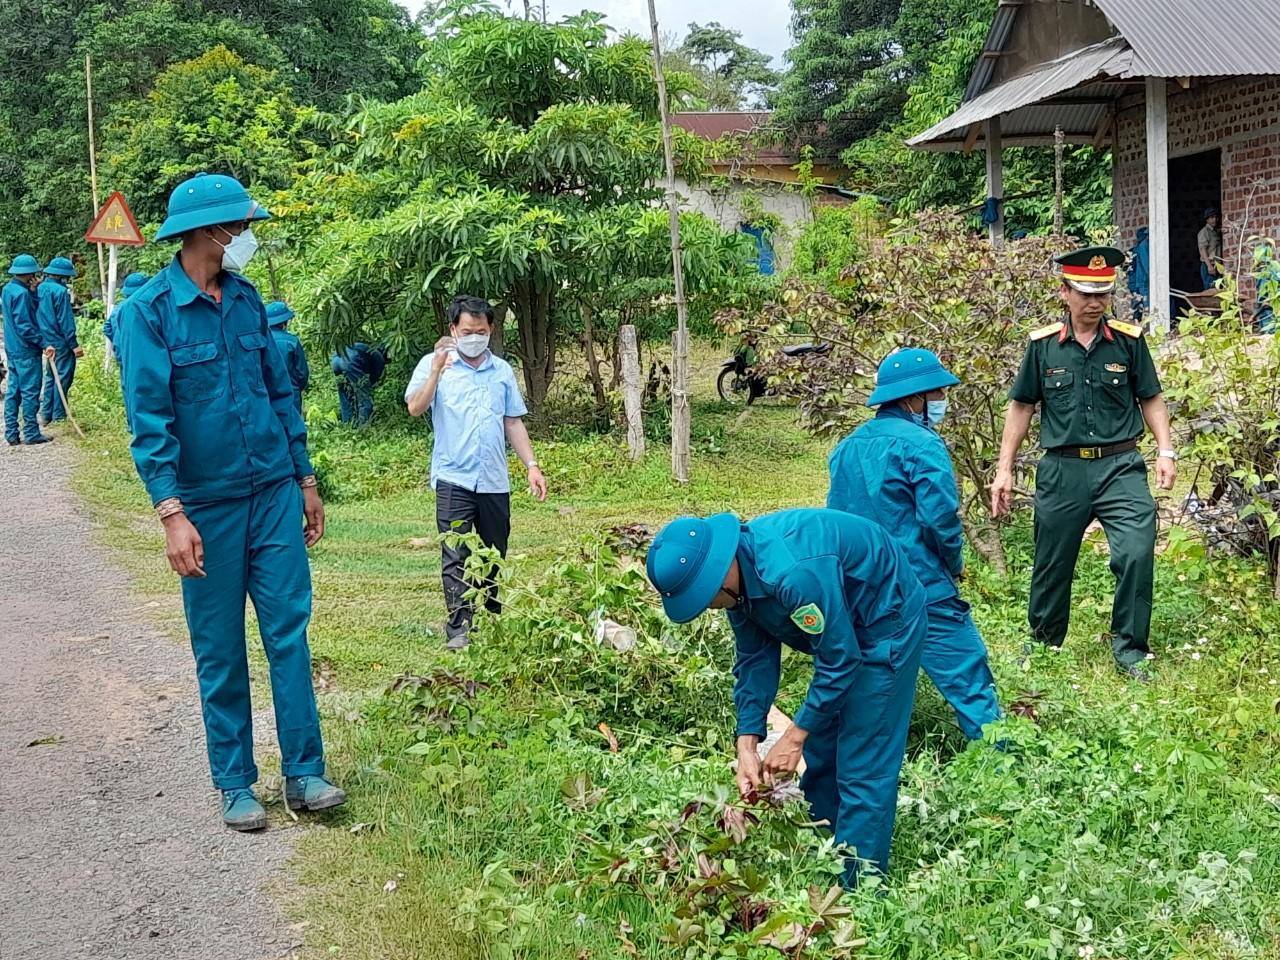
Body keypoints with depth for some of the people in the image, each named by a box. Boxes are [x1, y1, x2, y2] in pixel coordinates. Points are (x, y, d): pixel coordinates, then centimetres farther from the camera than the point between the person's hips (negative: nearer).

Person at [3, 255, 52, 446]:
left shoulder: (8, 289, 11)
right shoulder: (21, 293, -18)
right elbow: (24, 326, -21)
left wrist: (32, 291, 3)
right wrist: (43, 342, -18)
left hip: (12, 349, 9)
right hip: (26, 351, -9)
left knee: (13, 390, 10)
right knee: (30, 392, -3)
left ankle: (12, 433, 12)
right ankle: (31, 433, 1)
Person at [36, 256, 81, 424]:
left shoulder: (39, 289, 9)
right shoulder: (60, 291, -16)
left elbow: (37, 315, 15)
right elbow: (66, 321, -17)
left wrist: (44, 340, 21)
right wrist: (74, 345, -13)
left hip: (47, 342, 8)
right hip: (61, 342, -8)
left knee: (51, 377, 17)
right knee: (63, 378, -1)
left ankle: (46, 414, 18)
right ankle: (59, 416, 1)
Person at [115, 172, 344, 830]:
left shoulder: (246, 299, 6)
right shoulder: (148, 310, -10)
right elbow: (148, 419, -14)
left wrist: (305, 480, 14)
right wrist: (171, 513, -20)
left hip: (274, 493, 4)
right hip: (208, 505, -4)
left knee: (289, 632, 2)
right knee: (220, 650, 6)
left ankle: (304, 772, 10)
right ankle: (235, 784, 17)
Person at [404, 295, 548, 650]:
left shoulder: (502, 370, 12)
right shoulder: (434, 364, 1)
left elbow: (513, 423, 16)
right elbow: (415, 408, -13)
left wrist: (532, 466, 9)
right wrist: (437, 368, -23)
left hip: (495, 482, 4)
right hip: (454, 478, -4)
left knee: (494, 555, 13)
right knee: (456, 557, -9)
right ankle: (458, 629, -10)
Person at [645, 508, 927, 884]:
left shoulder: (793, 573, -37)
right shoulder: (740, 576, -9)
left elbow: (840, 658, -29)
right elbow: (754, 659, -1)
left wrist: (794, 738, -21)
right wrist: (746, 745, -9)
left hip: (886, 625, -9)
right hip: (841, 629, 9)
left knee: (862, 769, -8)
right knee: (820, 761, 13)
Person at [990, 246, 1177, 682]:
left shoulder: (1129, 341, 2)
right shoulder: (1043, 345, 2)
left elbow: (1151, 399, 10)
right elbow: (1021, 407, 9)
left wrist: (1166, 451, -3)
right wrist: (1004, 470, 7)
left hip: (1120, 466, -1)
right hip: (1062, 470, 1)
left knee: (1137, 553, -15)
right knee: (1052, 565, 11)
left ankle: (1129, 649, 1)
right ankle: (1044, 646, 32)